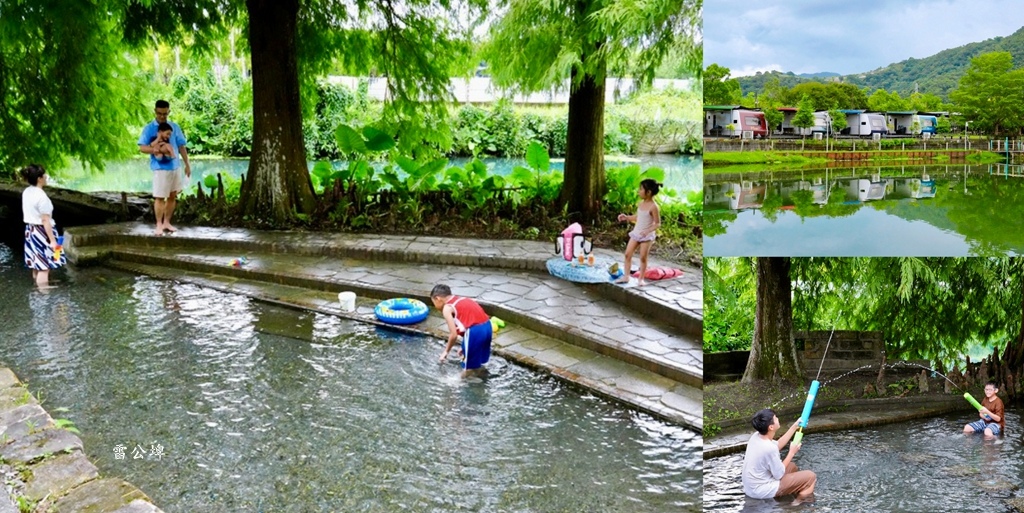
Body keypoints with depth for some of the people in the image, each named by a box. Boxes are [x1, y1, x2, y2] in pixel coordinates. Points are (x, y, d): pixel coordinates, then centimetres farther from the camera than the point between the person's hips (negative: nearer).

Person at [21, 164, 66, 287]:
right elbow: (45, 220, -22)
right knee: (45, 267, -5)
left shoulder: (26, 192, 6)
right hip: (42, 232, -9)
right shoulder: (41, 196, -21)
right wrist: (52, 240, -20)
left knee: (37, 264, 18)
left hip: (30, 230, 10)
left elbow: (27, 213, 14)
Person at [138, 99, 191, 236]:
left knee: (173, 196, 10)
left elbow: (181, 146, 10)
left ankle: (167, 222, 21)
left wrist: (187, 164, 8)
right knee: (159, 197, -3)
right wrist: (153, 150, -27)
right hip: (160, 167, -4)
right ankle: (159, 225, 6)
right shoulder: (149, 128, -3)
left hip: (175, 166, 5)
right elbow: (141, 147, -7)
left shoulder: (175, 127, 8)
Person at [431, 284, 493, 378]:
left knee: (468, 368, 10)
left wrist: (446, 351, 12)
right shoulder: (460, 300, 24)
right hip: (486, 326, 8)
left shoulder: (447, 308, 1)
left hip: (475, 331, -8)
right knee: (477, 364, 26)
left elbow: (454, 335, -4)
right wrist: (465, 346, 31)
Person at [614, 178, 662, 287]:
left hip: (647, 235, -7)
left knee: (643, 257, -1)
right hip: (636, 233, 7)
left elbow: (658, 223, -16)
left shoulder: (653, 206, -18)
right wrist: (626, 217, 7)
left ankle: (640, 279, 12)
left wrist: (647, 231, -29)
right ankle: (626, 276, 12)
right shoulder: (641, 203, 4)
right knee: (628, 254, 5)